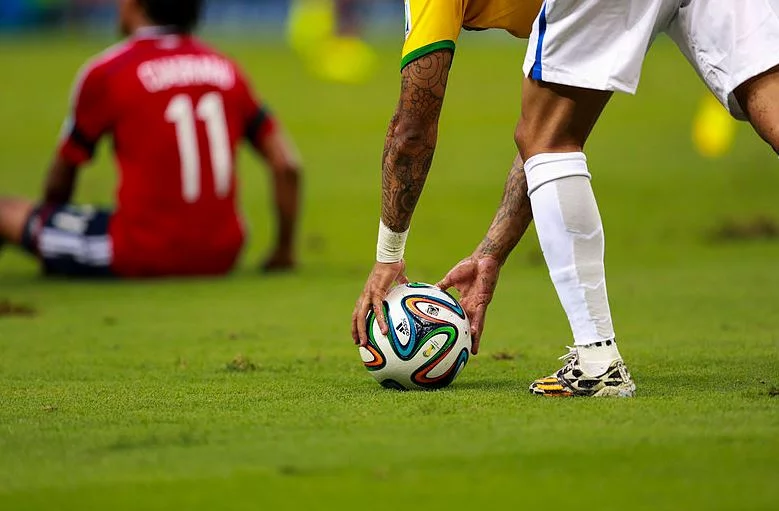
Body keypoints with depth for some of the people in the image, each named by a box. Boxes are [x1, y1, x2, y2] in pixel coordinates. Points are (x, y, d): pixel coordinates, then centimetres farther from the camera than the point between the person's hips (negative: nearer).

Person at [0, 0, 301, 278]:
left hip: (140, 259, -5)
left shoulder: (105, 72, -3)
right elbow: (287, 166, 5)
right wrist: (283, 251, 15)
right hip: (220, 259, 5)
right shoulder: (225, 68, 8)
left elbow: (59, 183, 7)